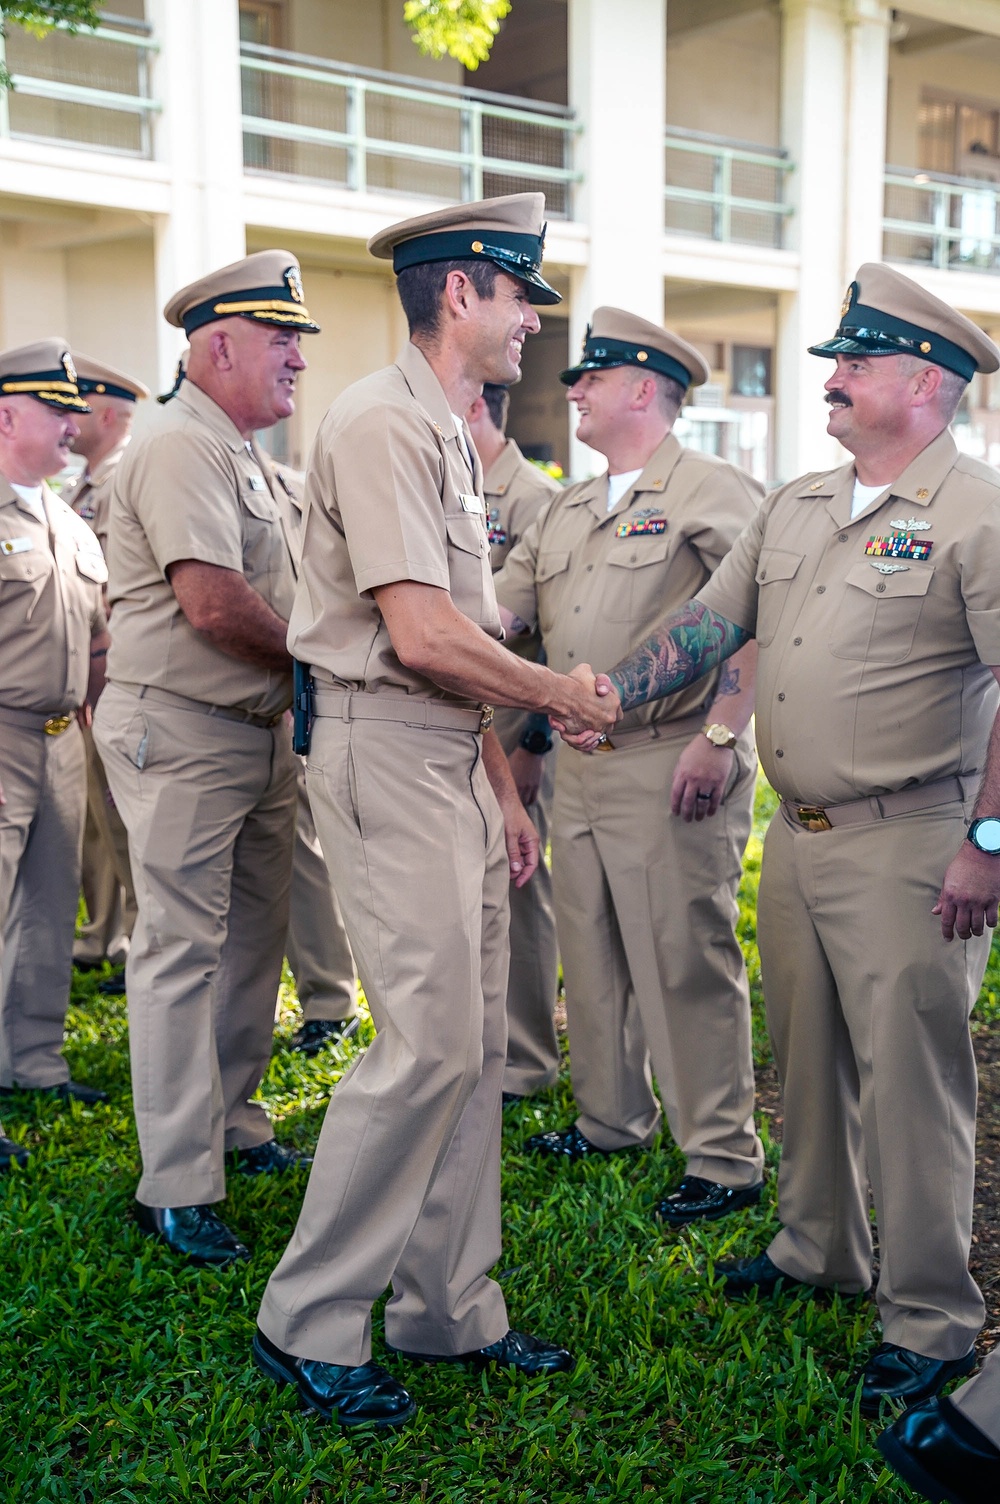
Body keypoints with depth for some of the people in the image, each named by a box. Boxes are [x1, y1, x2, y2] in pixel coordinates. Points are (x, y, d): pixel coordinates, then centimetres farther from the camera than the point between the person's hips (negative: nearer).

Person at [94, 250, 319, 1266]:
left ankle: (232, 1124, 32)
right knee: (183, 948, -4)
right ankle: (175, 1188, 3)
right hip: (182, 735, -10)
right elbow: (214, 605, -25)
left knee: (253, 941, 16)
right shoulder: (181, 449, -15)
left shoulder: (241, 457, 18)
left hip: (260, 729, 10)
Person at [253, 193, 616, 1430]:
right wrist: (560, 695, -8)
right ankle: (305, 1322, 7)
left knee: (473, 1040, 11)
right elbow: (421, 637, -22)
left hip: (452, 759, 10)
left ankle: (448, 1307, 23)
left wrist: (503, 789, 17)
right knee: (430, 1042, -9)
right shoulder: (382, 424, -13)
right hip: (385, 756, -10)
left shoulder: (446, 434, 19)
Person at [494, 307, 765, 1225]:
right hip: (578, 768, 8)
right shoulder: (566, 513, 19)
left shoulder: (711, 491, -6)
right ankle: (613, 1118, 32)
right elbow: (495, 612, 16)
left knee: (686, 963, -4)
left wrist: (719, 738, -22)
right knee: (591, 956, 15)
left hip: (672, 769, -8)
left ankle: (724, 1157, 7)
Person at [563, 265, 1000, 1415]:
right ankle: (818, 1249, 37)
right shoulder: (792, 509, 13)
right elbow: (706, 624, 15)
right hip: (796, 834, 8)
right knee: (807, 1054, 18)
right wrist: (596, 697, 4)